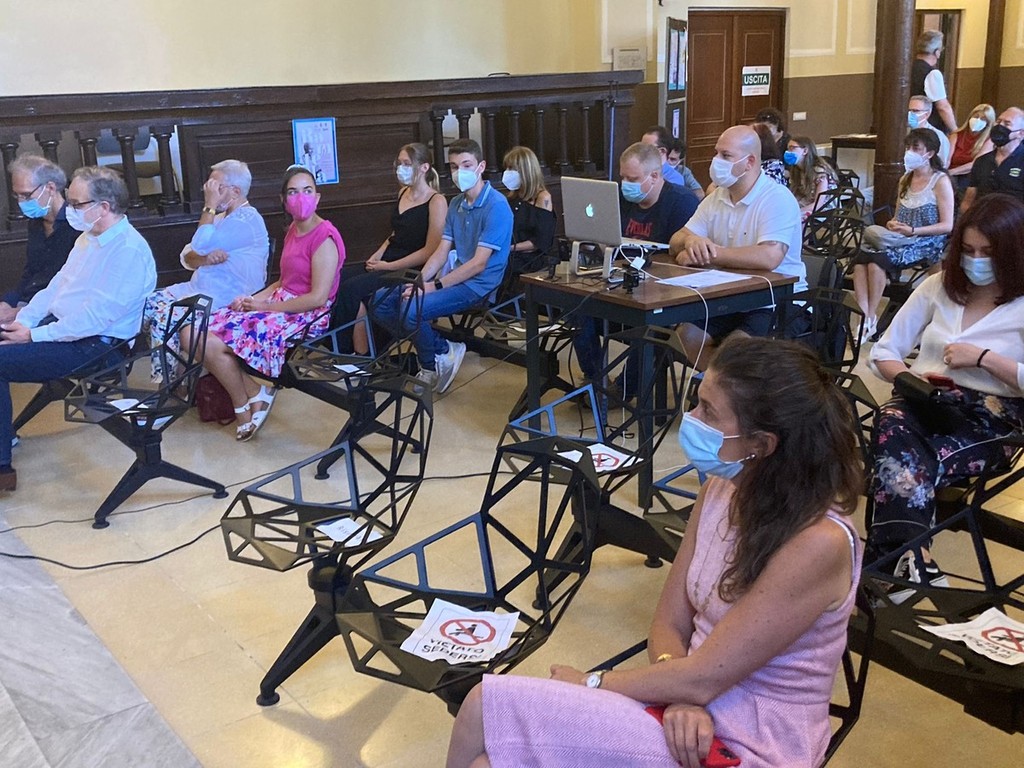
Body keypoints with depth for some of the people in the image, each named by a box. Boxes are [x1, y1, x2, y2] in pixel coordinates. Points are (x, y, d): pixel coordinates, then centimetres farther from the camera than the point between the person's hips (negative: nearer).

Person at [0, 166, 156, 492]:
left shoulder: (129, 250, -19)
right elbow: (57, 285, 16)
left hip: (93, 347, -9)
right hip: (59, 326, 9)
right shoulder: (89, 238, 12)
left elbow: (94, 318, -23)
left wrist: (34, 336, -18)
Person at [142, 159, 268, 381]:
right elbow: (187, 257, 12)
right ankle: (160, 374, -1)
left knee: (164, 315, -24)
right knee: (149, 303, -3)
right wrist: (204, 259, -12)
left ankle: (165, 379, -13)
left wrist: (210, 206, -13)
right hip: (199, 288, 10)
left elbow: (201, 246, -22)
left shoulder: (247, 220, -13)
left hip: (225, 300, -10)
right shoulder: (220, 217, 18)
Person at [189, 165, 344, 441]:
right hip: (281, 304, 9)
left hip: (305, 316, -9)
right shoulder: (294, 230, 12)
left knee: (210, 343, -17)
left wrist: (265, 306, -13)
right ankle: (254, 394, 0)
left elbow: (318, 298, -20)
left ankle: (244, 406, 5)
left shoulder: (324, 237, -15)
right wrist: (255, 299, -3)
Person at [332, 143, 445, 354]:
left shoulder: (436, 202, -8)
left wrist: (388, 266, -13)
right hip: (387, 260, 8)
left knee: (351, 290, -25)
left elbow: (430, 252, -13)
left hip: (410, 271, -8)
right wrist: (378, 255, 7)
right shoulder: (404, 192, 16)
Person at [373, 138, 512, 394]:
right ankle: (441, 349, 1)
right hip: (455, 275, 9)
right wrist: (419, 282, -6)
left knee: (411, 309, -29)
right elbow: (442, 252, 11)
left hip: (479, 284, -9)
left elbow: (479, 263, -19)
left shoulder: (496, 206, -14)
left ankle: (432, 363, 0)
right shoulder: (456, 204, 13)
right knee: (382, 300, -1)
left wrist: (434, 286, -20)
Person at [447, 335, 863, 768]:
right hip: (695, 714, 6)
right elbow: (669, 623, 3)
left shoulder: (819, 543, -25)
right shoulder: (723, 488, -1)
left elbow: (702, 679, -22)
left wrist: (590, 684, -8)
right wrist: (678, 694, -17)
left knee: (486, 708, -15)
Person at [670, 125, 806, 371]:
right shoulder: (716, 198, 9)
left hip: (778, 304, -7)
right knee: (687, 333, -14)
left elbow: (769, 257, -31)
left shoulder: (777, 198, -15)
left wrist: (706, 253, -25)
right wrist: (691, 241, -22)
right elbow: (675, 242, 5)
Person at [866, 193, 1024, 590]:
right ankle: (914, 562, -38)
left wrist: (984, 358, -12)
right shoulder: (939, 286, 16)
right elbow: (883, 352, 15)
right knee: (894, 431, -36)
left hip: (992, 414, -3)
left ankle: (894, 561, -27)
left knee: (902, 465, -35)